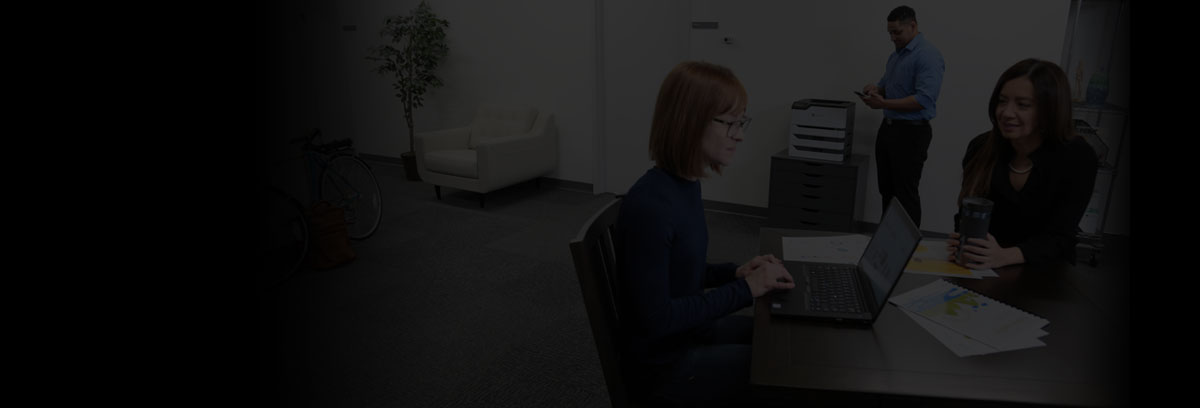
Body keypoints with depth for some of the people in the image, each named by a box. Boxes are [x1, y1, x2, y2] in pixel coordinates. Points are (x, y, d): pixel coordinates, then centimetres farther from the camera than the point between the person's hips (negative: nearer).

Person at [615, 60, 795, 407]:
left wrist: (736, 272, -3)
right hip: (662, 361, -8)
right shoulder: (650, 205, -29)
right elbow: (655, 319, -27)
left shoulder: (686, 184, 0)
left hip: (689, 331, 9)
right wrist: (744, 289, -22)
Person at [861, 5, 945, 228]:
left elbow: (924, 99, -24)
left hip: (911, 133, -9)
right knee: (887, 190, 14)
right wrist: (876, 89, -1)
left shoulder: (927, 55, -15)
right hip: (888, 127, 9)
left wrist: (884, 104, -24)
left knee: (906, 193, -2)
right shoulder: (896, 54, 14)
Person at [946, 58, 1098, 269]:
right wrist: (963, 243, -25)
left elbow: (1057, 238, -16)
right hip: (984, 273, 2)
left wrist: (1004, 256, -36)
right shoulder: (981, 147, -3)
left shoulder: (1078, 158, -10)